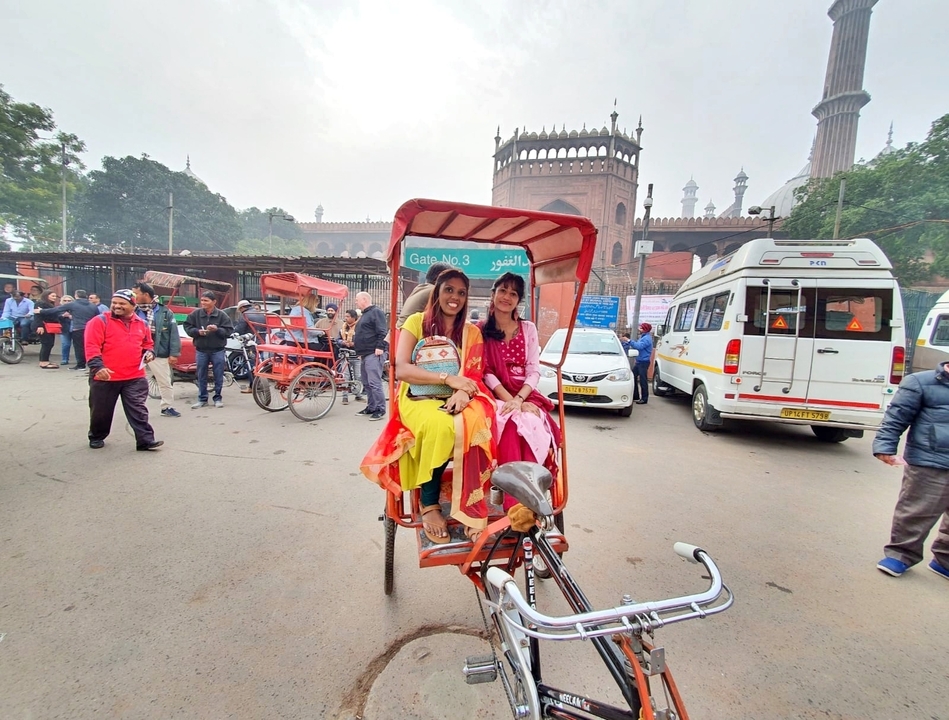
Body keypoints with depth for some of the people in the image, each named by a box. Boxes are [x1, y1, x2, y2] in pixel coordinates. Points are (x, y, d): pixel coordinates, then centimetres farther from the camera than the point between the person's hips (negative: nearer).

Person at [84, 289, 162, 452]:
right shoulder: (100, 321, -4)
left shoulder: (141, 324, 10)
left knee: (138, 410, 0)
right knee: (101, 411, 14)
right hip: (105, 377, -2)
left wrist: (149, 353, 0)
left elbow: (147, 344, 23)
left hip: (135, 377, 2)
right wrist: (98, 366, -23)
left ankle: (145, 440, 1)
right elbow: (91, 346, -11)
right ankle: (96, 437, 35)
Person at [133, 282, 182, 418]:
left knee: (165, 382, 8)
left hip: (159, 354, -2)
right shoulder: (134, 312, 4)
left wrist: (174, 353, -11)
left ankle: (168, 407, 22)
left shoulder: (164, 312, -3)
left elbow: (173, 333, -6)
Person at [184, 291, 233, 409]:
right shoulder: (195, 313, 1)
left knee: (218, 376, 4)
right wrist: (197, 331, -11)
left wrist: (217, 329, -22)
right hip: (201, 350, 2)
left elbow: (229, 331, -6)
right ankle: (202, 399, 19)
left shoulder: (221, 314, -5)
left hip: (217, 350, -2)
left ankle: (218, 398, 16)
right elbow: (187, 327, 7)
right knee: (201, 376, 9)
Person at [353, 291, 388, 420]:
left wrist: (380, 347, -23)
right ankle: (371, 407, 22)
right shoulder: (364, 314, 24)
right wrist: (354, 341, 22)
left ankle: (380, 409, -7)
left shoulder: (376, 312, -7)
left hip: (373, 354, -11)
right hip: (364, 354, 11)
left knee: (374, 383, -13)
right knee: (366, 383, 13)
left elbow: (383, 332, -17)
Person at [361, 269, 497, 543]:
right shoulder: (416, 322, 1)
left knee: (474, 422, -35)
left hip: (456, 401, 3)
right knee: (441, 426, -37)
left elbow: (476, 376, 2)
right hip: (419, 398, -2)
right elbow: (402, 369, -11)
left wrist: (463, 392, -23)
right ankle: (429, 504, -16)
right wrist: (448, 378, -21)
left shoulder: (472, 332, 11)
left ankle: (471, 507, -23)